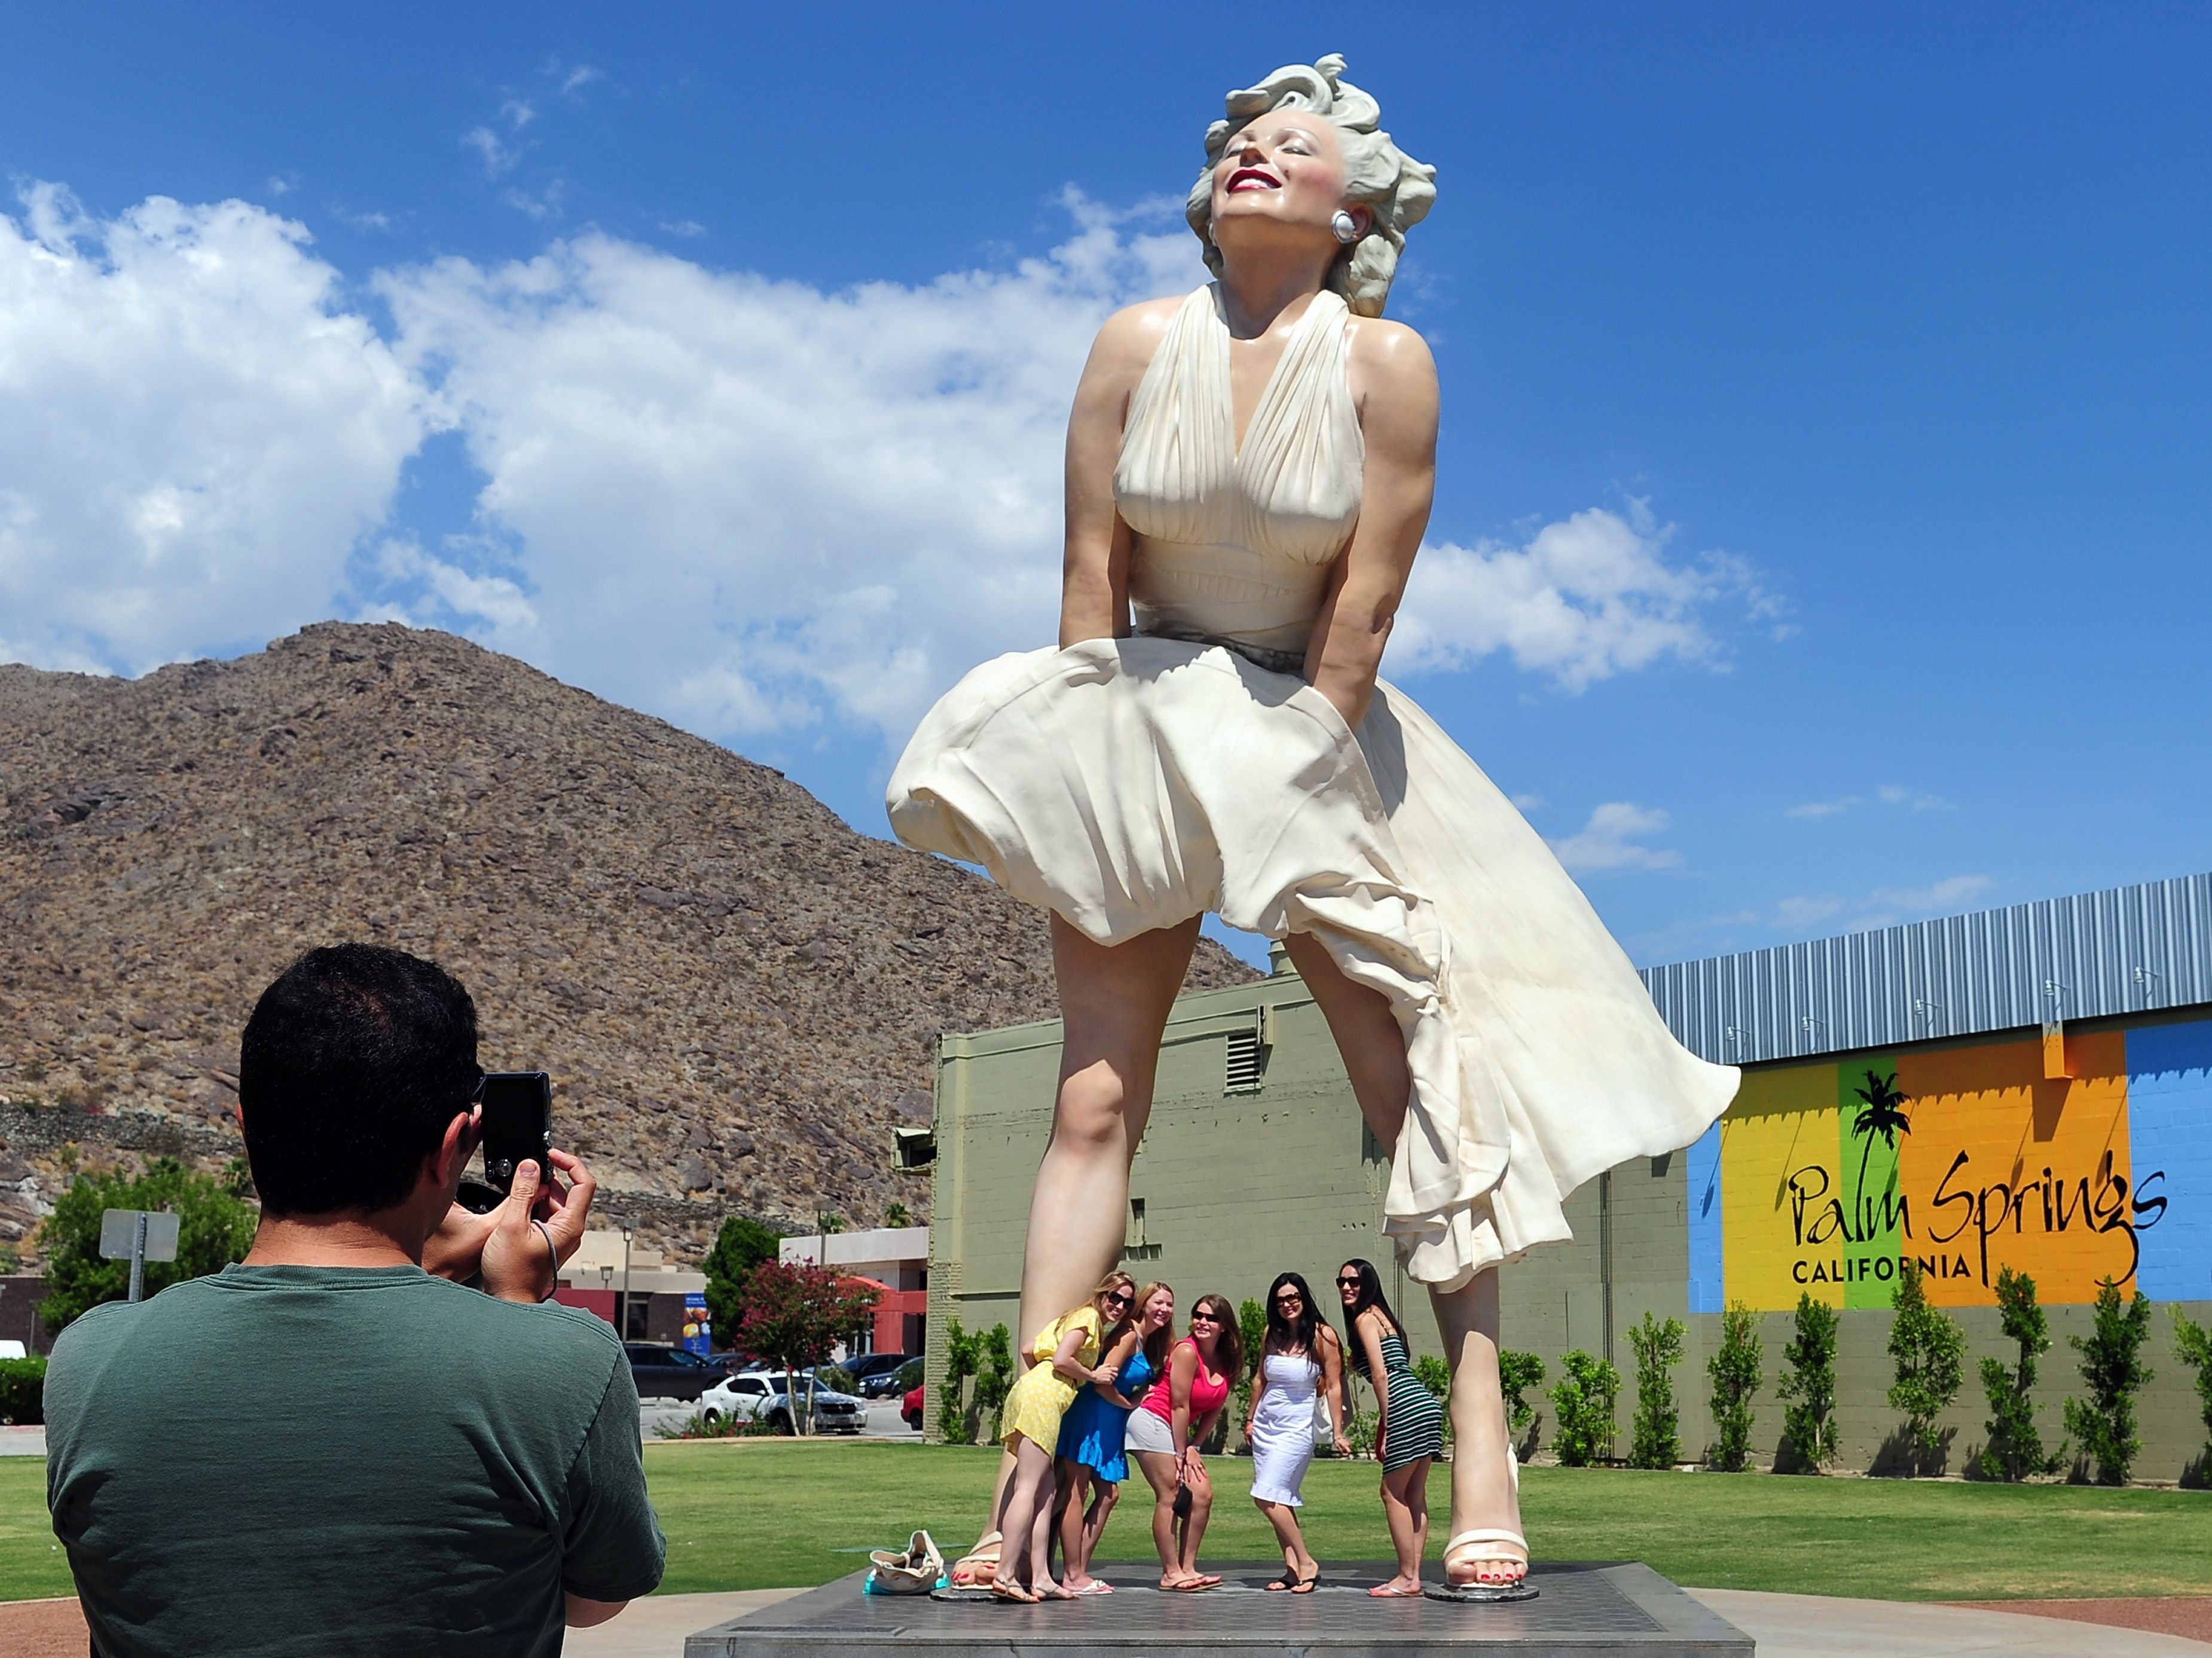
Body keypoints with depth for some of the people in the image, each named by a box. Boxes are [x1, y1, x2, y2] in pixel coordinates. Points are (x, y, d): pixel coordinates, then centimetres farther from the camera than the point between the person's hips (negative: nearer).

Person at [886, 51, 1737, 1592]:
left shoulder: (1387, 365, -11)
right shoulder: (1137, 346, -5)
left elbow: (1365, 609, -12)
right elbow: (1092, 580, -4)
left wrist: (1290, 772, -12)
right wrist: (1106, 756, -6)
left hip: (1319, 737, -1)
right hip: (1148, 729, 1)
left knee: (1419, 1077, -7)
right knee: (1093, 1099, -4)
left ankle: (1482, 1454, -1)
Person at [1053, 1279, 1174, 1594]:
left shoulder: (1151, 1345, 18)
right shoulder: (1130, 1335, -11)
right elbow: (1102, 1383, -17)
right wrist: (1130, 1404, -4)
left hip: (1111, 1425, 10)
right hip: (1092, 1416, -10)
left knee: (1108, 1494, 6)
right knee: (1076, 1492, -7)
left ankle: (1080, 1571, 10)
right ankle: (1073, 1576, -8)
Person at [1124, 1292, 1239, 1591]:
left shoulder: (1225, 1362, 6)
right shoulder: (1186, 1351, -17)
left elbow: (1214, 1410, 9)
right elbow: (1179, 1406, -15)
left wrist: (1193, 1447, 0)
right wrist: (1181, 1454, -10)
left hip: (1179, 1432, 9)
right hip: (1152, 1422, -9)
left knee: (1203, 1495, 1)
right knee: (1170, 1497, -11)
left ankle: (1187, 1569, 5)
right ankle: (1171, 1573, -9)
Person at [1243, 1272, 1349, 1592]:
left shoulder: (1322, 1336, -8)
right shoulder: (1272, 1335, 6)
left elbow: (1334, 1386, -7)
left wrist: (1338, 1433, -9)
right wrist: (1250, 1419, 20)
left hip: (1297, 1427, -6)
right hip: (1265, 1425, 6)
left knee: (1267, 1497, -15)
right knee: (1280, 1501, 4)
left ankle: (1306, 1563, -7)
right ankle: (1292, 1568, 7)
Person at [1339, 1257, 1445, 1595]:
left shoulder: (1365, 1318, -4)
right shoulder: (1380, 1316, 23)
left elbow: (1381, 1375, -11)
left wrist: (1386, 1425, -9)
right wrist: (1383, 1428, 17)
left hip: (1408, 1410, -9)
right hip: (1426, 1406, 9)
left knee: (1393, 1494, -3)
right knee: (1415, 1496, 9)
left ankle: (1407, 1577, -2)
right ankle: (1413, 1576, 11)